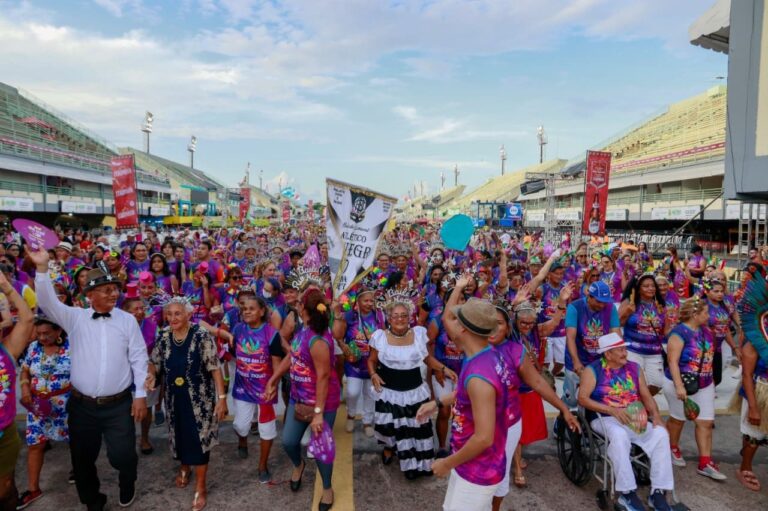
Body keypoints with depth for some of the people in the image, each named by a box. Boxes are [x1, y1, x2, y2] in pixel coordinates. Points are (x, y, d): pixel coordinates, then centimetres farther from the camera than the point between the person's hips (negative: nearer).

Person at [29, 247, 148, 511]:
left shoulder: (127, 320, -1)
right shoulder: (75, 317, 1)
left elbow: (139, 358, -1)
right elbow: (48, 302, -14)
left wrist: (141, 394, -4)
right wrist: (42, 268, -28)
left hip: (119, 405, -2)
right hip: (82, 405, 2)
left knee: (122, 455, -2)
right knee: (83, 457, 14)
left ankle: (128, 480, 34)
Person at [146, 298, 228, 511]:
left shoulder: (201, 336, -17)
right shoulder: (163, 337, -2)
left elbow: (214, 368, -16)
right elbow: (154, 362, 11)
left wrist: (222, 397, -18)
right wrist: (151, 375, -12)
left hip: (199, 398, -4)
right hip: (174, 398, 5)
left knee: (199, 438, 1)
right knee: (179, 435, 19)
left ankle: (201, 487, 18)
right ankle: (184, 468, 48)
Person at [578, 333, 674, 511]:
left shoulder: (634, 368, 13)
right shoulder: (593, 370, -1)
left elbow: (646, 396, 11)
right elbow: (583, 398, -11)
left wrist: (656, 415, -9)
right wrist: (612, 410, -20)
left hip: (635, 419, 4)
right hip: (605, 419, -4)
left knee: (661, 434, -22)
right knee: (619, 435, -36)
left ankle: (658, 492, -18)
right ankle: (627, 493, -26)